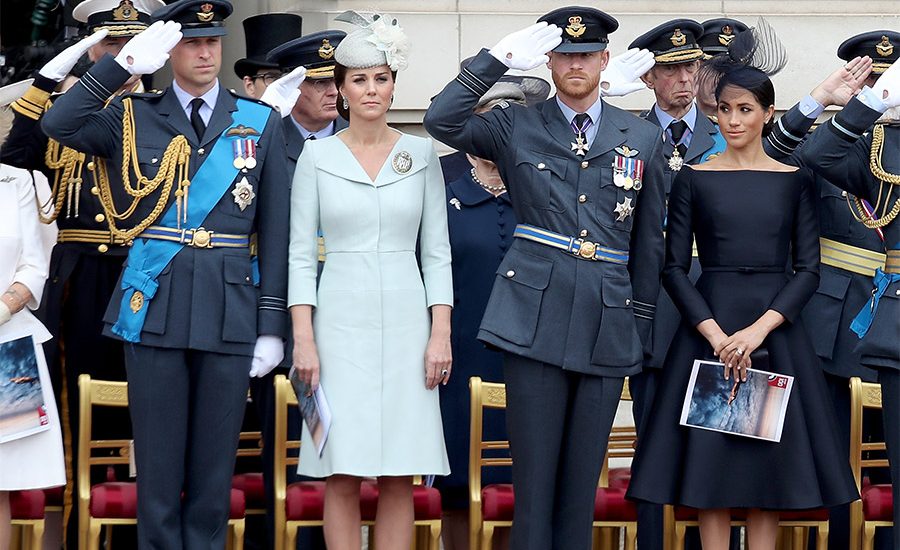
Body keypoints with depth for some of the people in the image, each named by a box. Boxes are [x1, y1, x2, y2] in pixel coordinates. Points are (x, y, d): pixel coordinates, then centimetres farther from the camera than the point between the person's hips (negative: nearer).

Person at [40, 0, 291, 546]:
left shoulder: (261, 123, 6)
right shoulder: (133, 117, 6)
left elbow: (276, 231, 5)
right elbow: (59, 125, -11)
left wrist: (273, 325, 0)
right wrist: (125, 62, -17)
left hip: (230, 312, 0)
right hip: (154, 310, 0)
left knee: (215, 463, 6)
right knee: (158, 461, 3)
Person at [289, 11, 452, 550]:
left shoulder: (422, 154, 6)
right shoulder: (318, 155, 3)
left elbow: (437, 251, 6)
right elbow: (301, 253, 3)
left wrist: (441, 334, -2)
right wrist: (303, 339, -6)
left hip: (405, 323, 1)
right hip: (341, 322, -1)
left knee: (399, 477, 0)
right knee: (342, 476, -3)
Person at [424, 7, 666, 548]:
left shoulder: (644, 139, 10)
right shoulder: (516, 128, 6)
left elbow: (650, 241, 13)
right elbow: (442, 120, -10)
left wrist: (642, 326, 11)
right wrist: (499, 58, -14)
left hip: (608, 324, 2)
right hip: (535, 317, -2)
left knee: (583, 477, 6)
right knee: (535, 472, -1)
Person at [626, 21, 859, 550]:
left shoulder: (795, 180, 5)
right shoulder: (695, 179, 3)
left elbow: (809, 268, 0)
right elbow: (675, 267, 0)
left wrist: (759, 329, -13)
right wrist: (717, 335, -13)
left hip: (776, 327, 1)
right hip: (707, 324, -1)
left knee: (771, 457, 1)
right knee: (710, 458, -2)